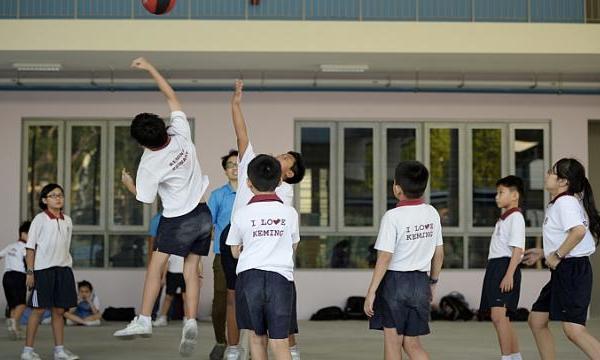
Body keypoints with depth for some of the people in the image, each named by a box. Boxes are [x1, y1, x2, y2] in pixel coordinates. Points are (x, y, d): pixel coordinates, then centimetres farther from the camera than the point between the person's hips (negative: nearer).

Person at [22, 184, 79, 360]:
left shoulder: (67, 220, 11)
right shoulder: (40, 219, -4)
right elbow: (30, 247, -5)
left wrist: (67, 265, 12)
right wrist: (30, 272, -10)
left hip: (63, 268, 5)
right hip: (43, 269, -5)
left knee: (59, 310, 7)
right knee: (38, 309, -1)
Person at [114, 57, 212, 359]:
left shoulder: (149, 165, -21)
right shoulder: (180, 133, -11)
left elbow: (145, 198, -6)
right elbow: (171, 96, 0)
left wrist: (128, 183, 12)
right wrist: (150, 68, 2)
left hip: (177, 220, -6)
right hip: (202, 213, 6)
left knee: (155, 266, 5)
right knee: (191, 269, 6)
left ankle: (143, 320, 3)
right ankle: (190, 322, -4)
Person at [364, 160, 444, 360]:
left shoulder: (393, 216, -14)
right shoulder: (432, 213, 4)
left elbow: (385, 258, -16)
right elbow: (439, 253, 11)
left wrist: (371, 292, -11)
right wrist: (433, 282, 24)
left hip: (395, 282, -5)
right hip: (420, 283, 5)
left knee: (392, 342, 6)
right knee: (412, 344, 12)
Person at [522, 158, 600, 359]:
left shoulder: (565, 201, -13)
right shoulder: (558, 204, 17)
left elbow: (579, 231, -30)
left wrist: (557, 256, -21)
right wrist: (544, 253, 22)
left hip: (573, 270, -11)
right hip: (562, 272, 11)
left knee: (573, 330, -17)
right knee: (536, 320, 13)